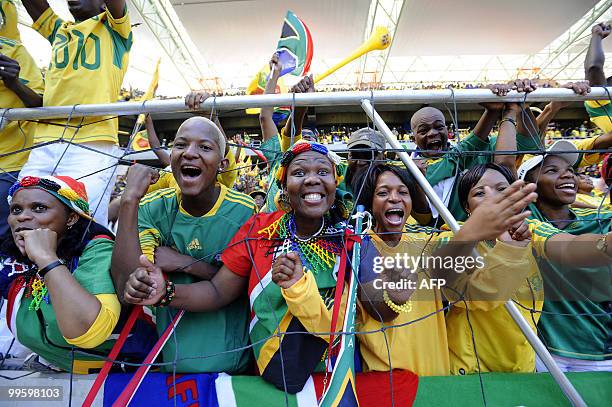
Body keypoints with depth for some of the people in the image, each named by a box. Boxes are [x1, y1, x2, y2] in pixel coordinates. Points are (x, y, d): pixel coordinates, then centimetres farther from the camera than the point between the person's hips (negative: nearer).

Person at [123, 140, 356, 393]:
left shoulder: (349, 242, -16)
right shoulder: (259, 229, -12)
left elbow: (336, 328, -18)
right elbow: (217, 291, -11)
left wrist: (299, 285, -35)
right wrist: (165, 292, -29)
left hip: (325, 380, 0)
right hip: (266, 378, 0)